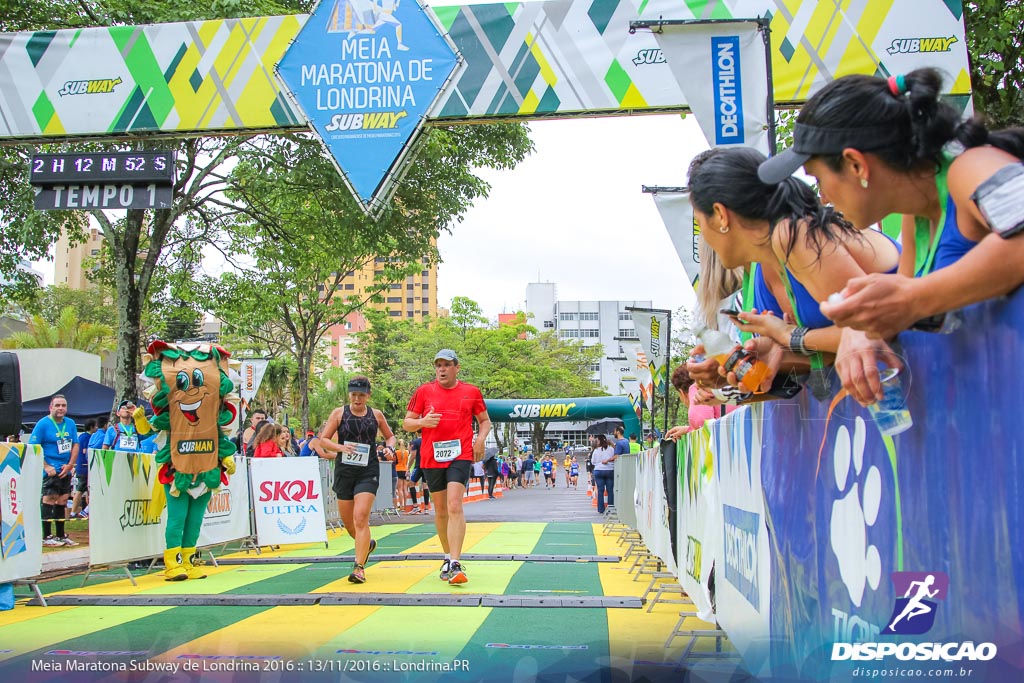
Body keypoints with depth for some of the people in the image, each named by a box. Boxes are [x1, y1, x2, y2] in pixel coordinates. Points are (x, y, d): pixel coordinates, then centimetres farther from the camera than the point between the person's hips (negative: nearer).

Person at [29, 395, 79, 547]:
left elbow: (75, 445, 11)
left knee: (62, 502, 11)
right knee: (49, 500, -8)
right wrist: (46, 467, -15)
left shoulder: (70, 424, 9)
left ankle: (61, 536, 19)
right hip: (51, 470, -6)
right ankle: (46, 537, -4)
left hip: (66, 470, 6)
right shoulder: (42, 424, -7)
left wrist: (70, 465, -2)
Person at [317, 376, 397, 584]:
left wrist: (389, 448, -3)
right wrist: (340, 447, -18)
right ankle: (367, 544, 42)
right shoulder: (339, 413, 2)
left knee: (360, 517, -16)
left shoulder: (376, 415, 4)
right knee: (348, 521, 11)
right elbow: (323, 440, 0)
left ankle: (359, 568, -12)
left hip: (368, 472, -2)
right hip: (344, 471, 2)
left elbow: (390, 436, 19)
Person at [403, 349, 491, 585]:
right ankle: (448, 557, 29)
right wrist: (422, 422, -13)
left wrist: (481, 439, -3)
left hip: (460, 456, -2)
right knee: (440, 510, 11)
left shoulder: (471, 392, 6)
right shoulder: (424, 391, 6)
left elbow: (485, 420, 17)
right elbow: (406, 423, 9)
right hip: (431, 457, 2)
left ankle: (455, 564, -21)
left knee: (454, 506, -18)